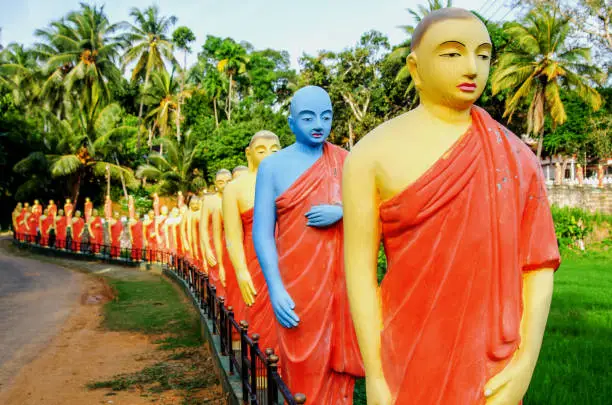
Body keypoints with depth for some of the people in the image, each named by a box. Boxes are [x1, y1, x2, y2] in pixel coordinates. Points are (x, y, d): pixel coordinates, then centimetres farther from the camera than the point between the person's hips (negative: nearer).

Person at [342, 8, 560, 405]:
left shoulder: (515, 156, 2)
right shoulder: (374, 153, -6)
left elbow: (538, 261, 0)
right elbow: (359, 268, -8)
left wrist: (526, 363, -9)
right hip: (409, 361, -2)